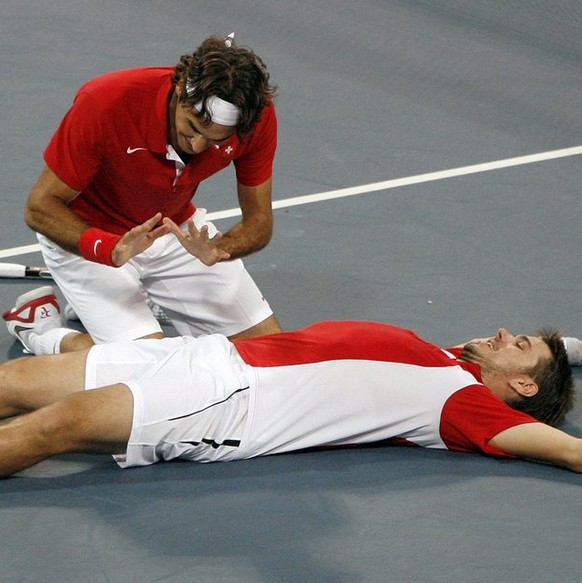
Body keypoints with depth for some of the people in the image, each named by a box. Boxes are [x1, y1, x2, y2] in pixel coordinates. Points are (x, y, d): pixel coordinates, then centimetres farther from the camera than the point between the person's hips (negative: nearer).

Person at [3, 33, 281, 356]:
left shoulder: (258, 115, -23)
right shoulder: (106, 101, -34)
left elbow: (259, 220, -12)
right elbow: (40, 207, -25)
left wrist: (216, 251, -35)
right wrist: (110, 250, -42)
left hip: (179, 229, 5)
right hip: (85, 234, -5)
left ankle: (149, 300, 20)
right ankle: (40, 328, 6)